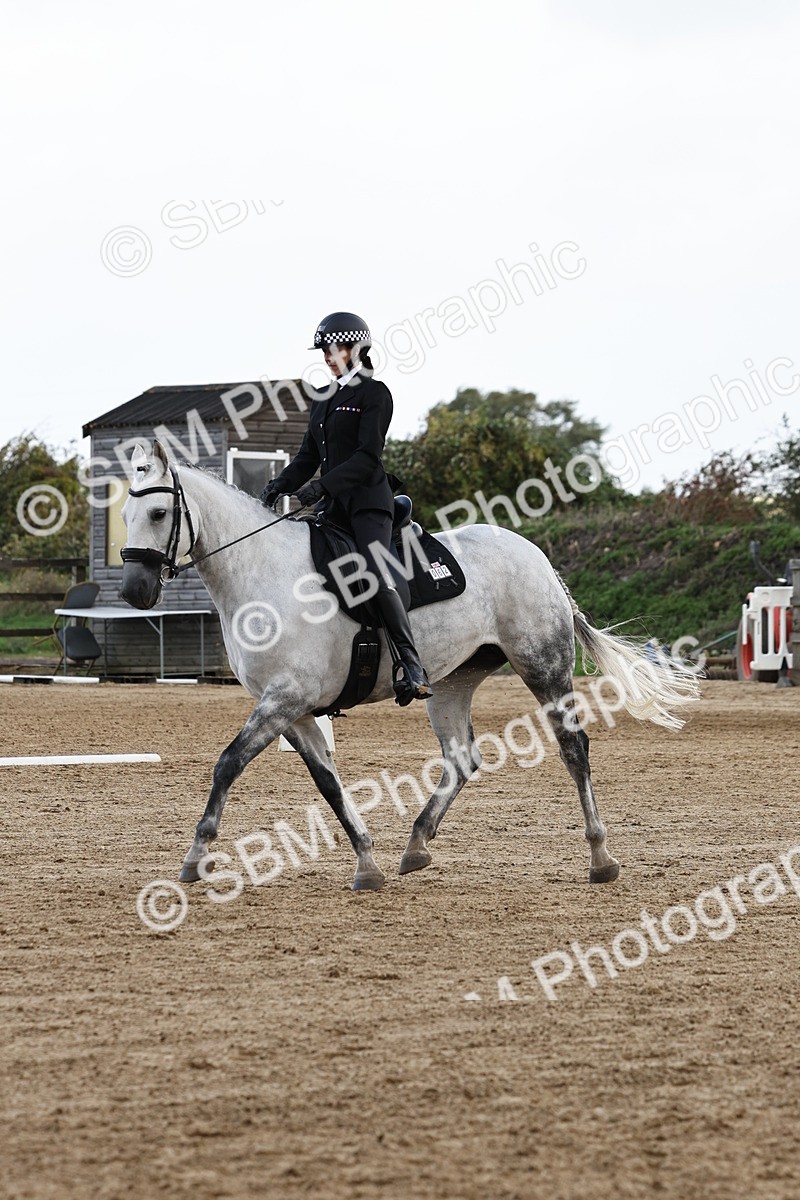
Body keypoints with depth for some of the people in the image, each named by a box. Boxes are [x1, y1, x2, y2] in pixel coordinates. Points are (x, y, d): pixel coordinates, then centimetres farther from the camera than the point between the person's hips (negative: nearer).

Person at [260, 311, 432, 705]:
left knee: (376, 576, -24)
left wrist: (322, 485, -23)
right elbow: (308, 457, 18)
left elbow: (367, 457, -14)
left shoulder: (374, 394, -4)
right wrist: (281, 484, -1)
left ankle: (414, 669, -26)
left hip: (368, 499, -8)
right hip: (334, 507, 8)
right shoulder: (323, 402, 19)